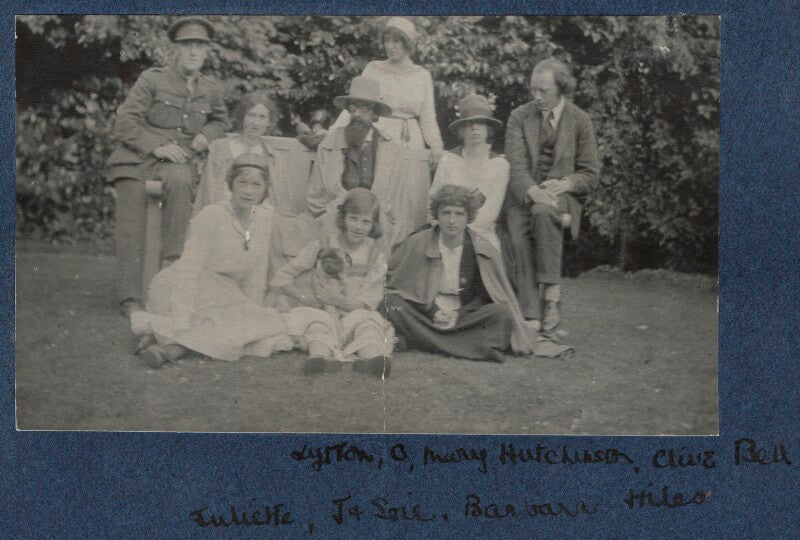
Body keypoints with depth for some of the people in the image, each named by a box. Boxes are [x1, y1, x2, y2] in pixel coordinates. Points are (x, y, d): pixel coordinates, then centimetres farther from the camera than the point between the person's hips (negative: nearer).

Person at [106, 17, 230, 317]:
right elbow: (125, 123, -3)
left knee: (179, 181, -36)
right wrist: (157, 146, -16)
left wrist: (206, 135, 11)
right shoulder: (152, 79, 1)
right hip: (135, 159, -1)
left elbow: (221, 120, 34)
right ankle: (130, 299, -14)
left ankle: (171, 263, -32)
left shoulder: (209, 91, 13)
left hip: (177, 160, 2)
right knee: (130, 223, -17)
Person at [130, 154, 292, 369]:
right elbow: (188, 269, -20)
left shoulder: (264, 218, 3)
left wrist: (250, 316, 8)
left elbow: (256, 275, 10)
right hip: (180, 292, -7)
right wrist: (181, 324, -27)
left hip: (223, 294, 7)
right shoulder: (211, 216, -15)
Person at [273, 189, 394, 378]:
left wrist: (338, 300, -18)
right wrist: (309, 299, -8)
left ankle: (372, 358, -60)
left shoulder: (376, 255, 6)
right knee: (316, 318, -32)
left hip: (354, 318, 1)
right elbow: (281, 279, 5)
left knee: (368, 320, -30)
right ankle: (320, 356, -63)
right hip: (323, 314, -1)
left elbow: (368, 305, -1)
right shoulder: (322, 248, 4)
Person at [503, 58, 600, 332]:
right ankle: (530, 318, -30)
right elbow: (515, 163, -5)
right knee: (519, 238, -30)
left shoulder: (579, 120, 6)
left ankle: (552, 293, -31)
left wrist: (564, 184, -15)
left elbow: (589, 173, 7)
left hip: (561, 195, -1)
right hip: (523, 195, 1)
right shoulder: (519, 117, 7)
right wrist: (532, 191, -25)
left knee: (544, 211, -38)